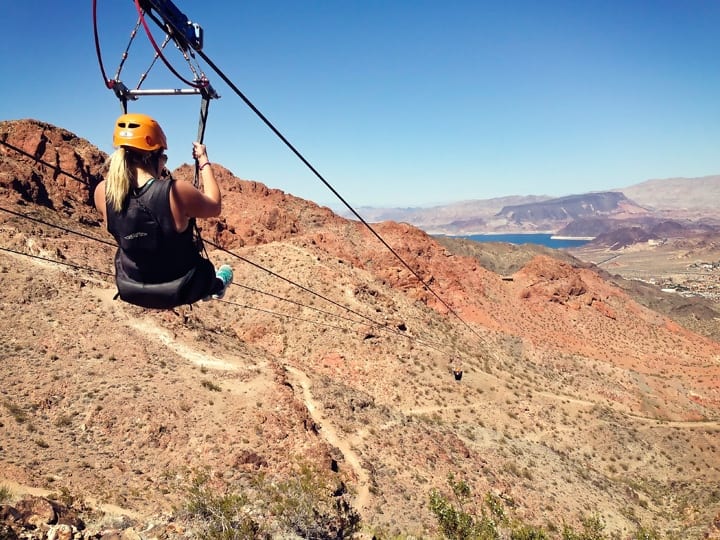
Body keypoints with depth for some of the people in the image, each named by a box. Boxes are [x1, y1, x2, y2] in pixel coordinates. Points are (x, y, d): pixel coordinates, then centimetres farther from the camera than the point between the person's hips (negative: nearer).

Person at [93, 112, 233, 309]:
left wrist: (126, 156, 15)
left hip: (131, 291, 4)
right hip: (181, 290, -3)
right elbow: (215, 206, -8)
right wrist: (204, 162, 2)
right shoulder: (177, 192, -29)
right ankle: (215, 286, 61)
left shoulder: (102, 191, -17)